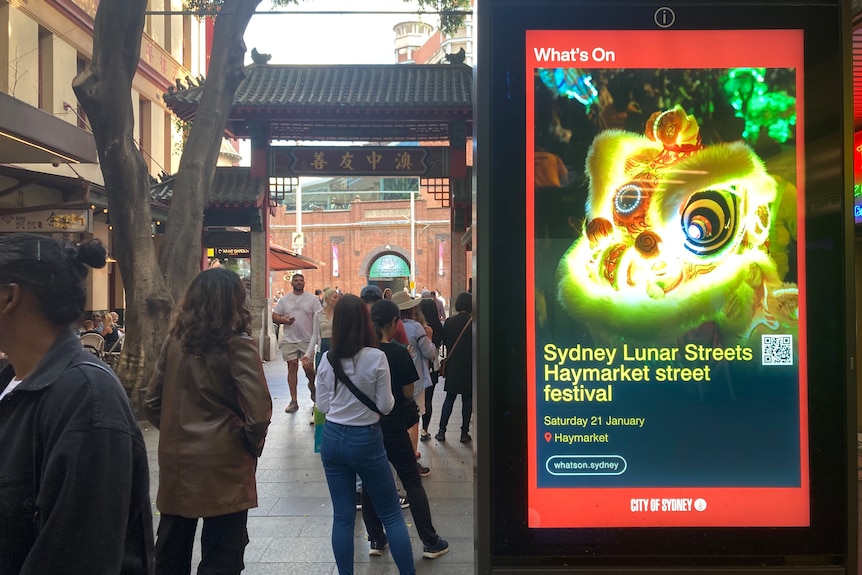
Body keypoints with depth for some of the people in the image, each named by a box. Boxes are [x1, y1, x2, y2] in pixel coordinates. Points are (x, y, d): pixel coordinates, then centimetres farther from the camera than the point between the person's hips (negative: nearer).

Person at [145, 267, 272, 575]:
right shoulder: (237, 345, -14)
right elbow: (258, 411, -20)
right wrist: (253, 445, -3)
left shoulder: (175, 340, 1)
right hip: (223, 467, -5)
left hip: (176, 462, 5)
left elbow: (152, 402, 6)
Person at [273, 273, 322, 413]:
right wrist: (285, 320, -14)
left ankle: (312, 385, 26)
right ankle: (293, 401, 10)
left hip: (308, 340, -2)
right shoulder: (284, 299, 7)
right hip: (289, 340, 2)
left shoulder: (312, 299, 2)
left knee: (308, 367, -10)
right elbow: (274, 316, 7)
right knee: (292, 367, 3)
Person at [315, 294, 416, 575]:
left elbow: (322, 405, 5)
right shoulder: (376, 357, -14)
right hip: (366, 440, -3)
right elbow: (385, 406, -8)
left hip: (332, 439, 4)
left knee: (343, 516, 11)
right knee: (391, 514, 9)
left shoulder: (327, 359, -3)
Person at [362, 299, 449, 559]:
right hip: (393, 428, -4)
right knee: (413, 483, 7)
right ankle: (430, 542, 13)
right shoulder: (399, 353, -15)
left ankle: (376, 540, 21)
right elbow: (408, 394, -8)